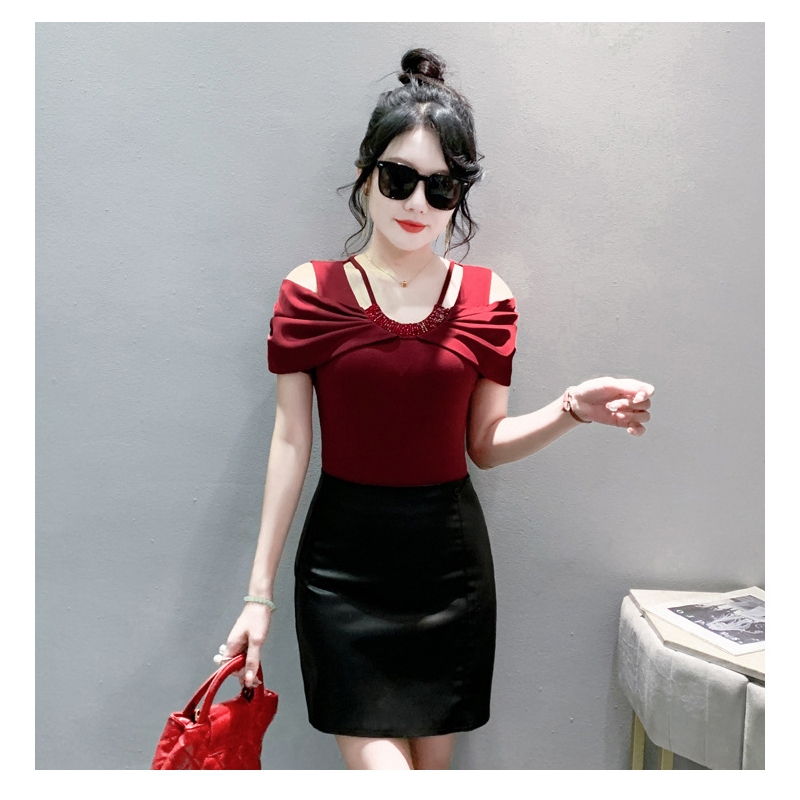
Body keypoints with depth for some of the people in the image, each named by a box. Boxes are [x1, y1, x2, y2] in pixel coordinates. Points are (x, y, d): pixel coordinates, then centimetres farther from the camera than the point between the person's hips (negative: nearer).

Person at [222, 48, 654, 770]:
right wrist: (260, 591, -2)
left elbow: (486, 442, 5)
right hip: (345, 555, -2)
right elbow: (291, 441, -2)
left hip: (449, 554, 2)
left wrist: (572, 410, -14)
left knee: (434, 763, 14)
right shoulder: (311, 291, -3)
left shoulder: (487, 298, 2)